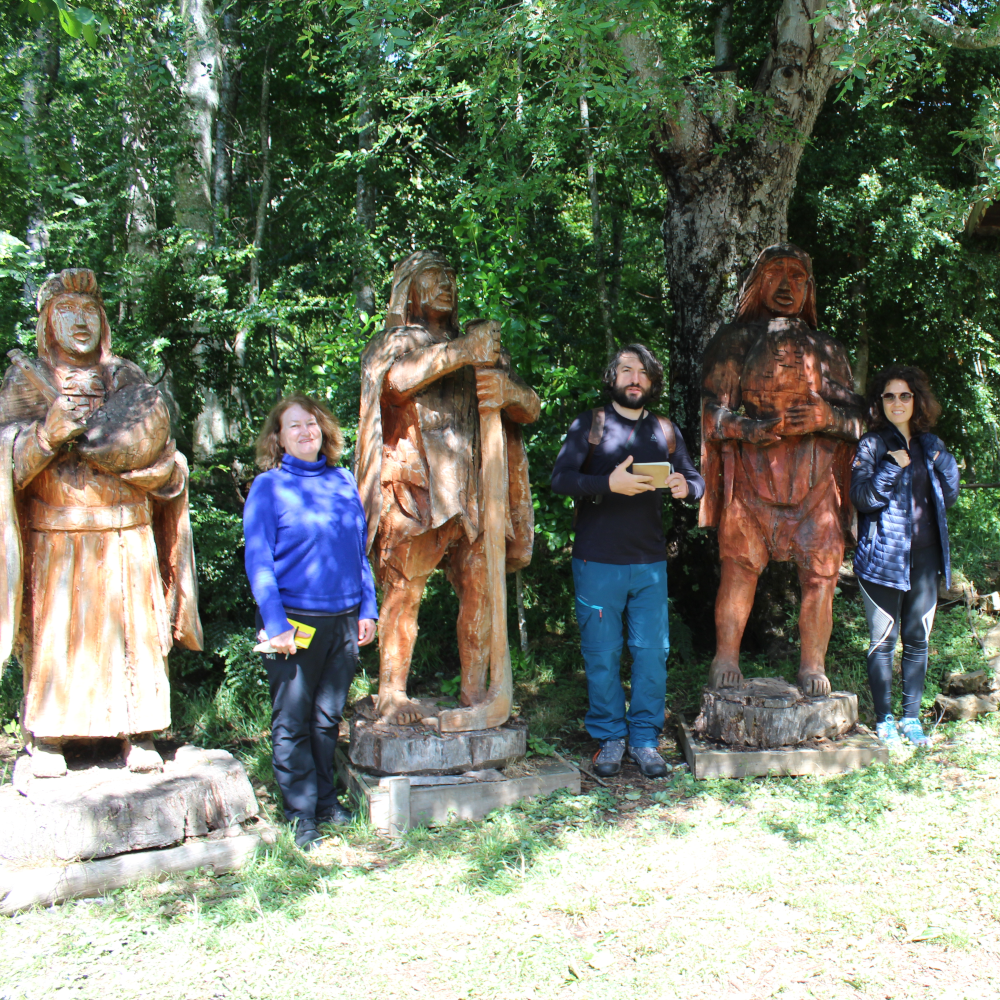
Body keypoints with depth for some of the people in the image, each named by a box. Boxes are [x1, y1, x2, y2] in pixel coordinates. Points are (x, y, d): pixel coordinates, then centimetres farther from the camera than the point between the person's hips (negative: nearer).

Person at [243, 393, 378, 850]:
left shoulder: (344, 482, 10)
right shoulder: (268, 487, -3)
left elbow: (360, 550, 15)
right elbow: (258, 561, -6)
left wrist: (367, 609, 9)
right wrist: (276, 625, -13)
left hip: (343, 622, 4)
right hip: (294, 623, -4)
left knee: (328, 718, 14)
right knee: (292, 724, 4)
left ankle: (327, 799, 29)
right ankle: (302, 817, 15)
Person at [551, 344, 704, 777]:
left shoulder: (665, 430, 13)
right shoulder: (589, 424, 3)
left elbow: (694, 477, 12)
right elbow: (560, 478, -8)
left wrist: (686, 487, -13)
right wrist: (609, 484, -24)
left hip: (650, 563, 3)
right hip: (598, 562, -2)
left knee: (653, 652, 2)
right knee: (602, 654, 4)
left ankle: (645, 738, 17)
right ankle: (609, 738, 19)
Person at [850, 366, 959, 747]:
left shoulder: (930, 444, 13)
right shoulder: (872, 444, -2)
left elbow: (948, 498, 17)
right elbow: (863, 498, -11)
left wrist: (945, 465, 1)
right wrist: (893, 467, -21)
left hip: (924, 557, 5)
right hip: (884, 556, -5)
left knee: (918, 639, 9)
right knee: (884, 640, 0)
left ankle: (911, 717, 20)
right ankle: (884, 721, 11)